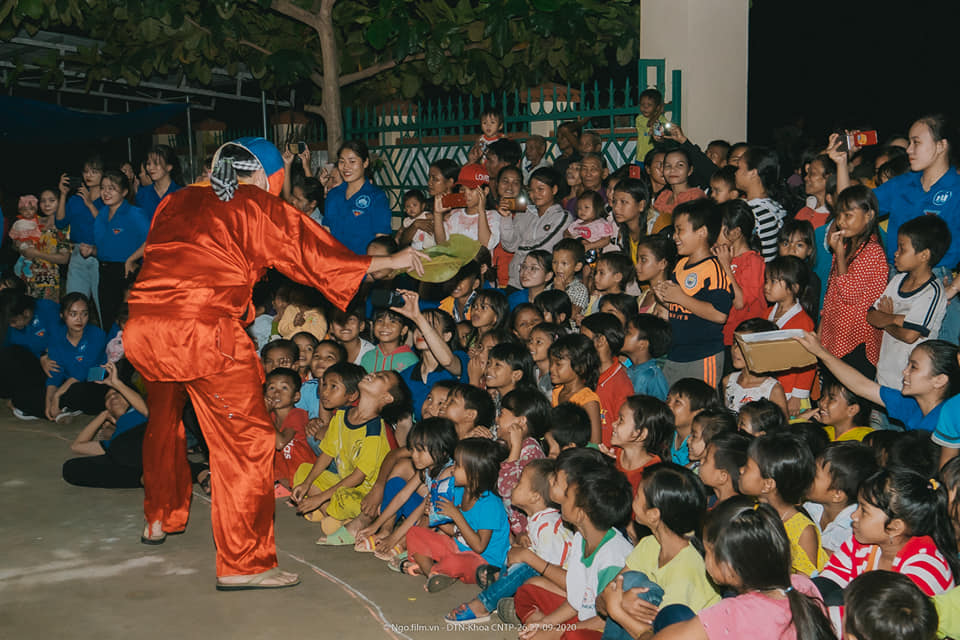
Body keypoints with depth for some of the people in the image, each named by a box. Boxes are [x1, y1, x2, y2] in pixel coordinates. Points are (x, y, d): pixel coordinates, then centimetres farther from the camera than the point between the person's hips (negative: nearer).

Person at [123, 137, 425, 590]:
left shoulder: (178, 201, 20)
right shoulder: (258, 208, 3)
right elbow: (316, 253, 5)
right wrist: (392, 261, 14)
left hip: (142, 327, 8)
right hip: (203, 331, -8)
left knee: (163, 421, 30)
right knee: (248, 440, 0)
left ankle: (160, 519, 50)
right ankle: (243, 563, 1)